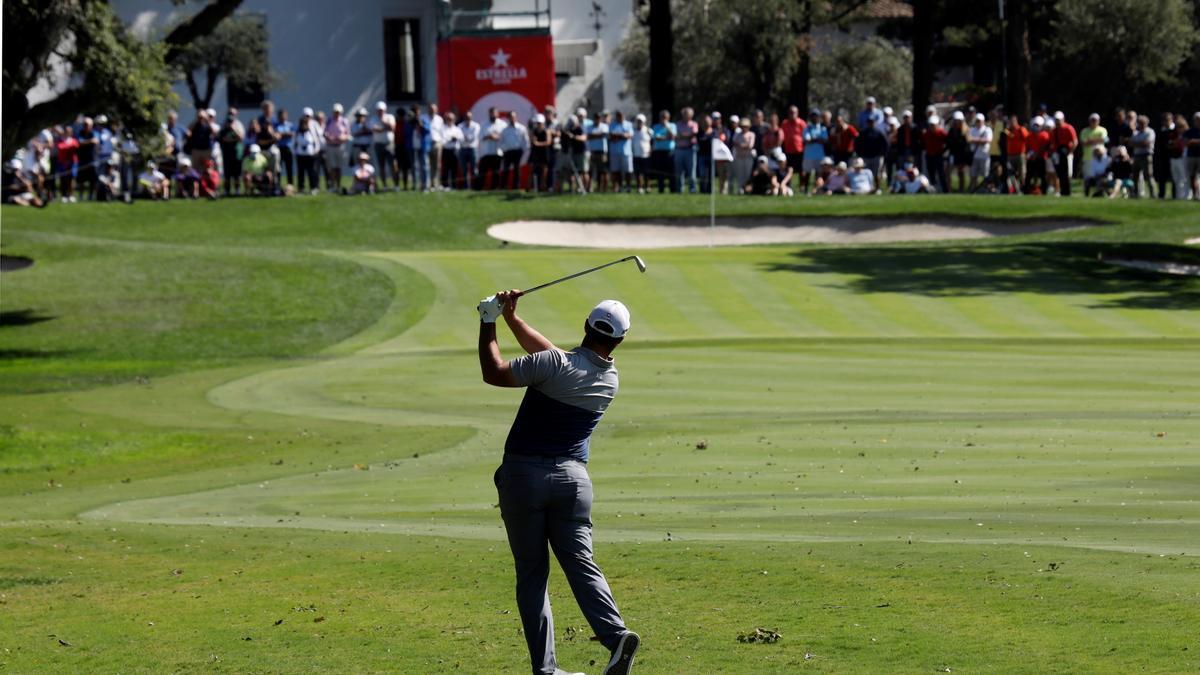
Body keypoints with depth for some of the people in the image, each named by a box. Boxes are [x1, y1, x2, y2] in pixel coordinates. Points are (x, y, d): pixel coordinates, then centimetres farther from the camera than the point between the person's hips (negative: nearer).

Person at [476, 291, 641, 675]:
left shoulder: (555, 367, -14)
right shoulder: (610, 380, 7)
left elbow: (494, 373, -6)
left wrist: (488, 323, 5)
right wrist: (512, 319, 19)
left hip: (524, 475, -3)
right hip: (572, 478, 3)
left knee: (531, 573, 2)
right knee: (580, 563, -1)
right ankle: (616, 634, -26)